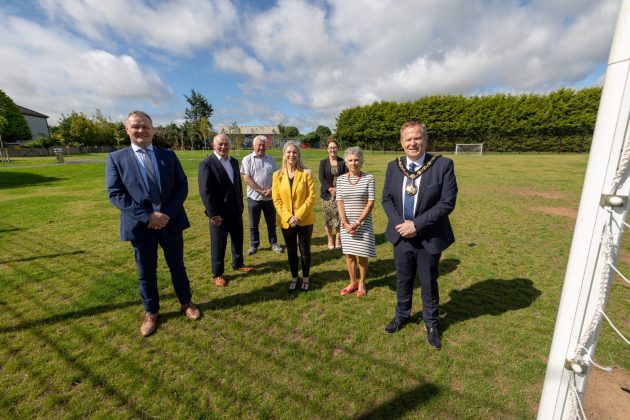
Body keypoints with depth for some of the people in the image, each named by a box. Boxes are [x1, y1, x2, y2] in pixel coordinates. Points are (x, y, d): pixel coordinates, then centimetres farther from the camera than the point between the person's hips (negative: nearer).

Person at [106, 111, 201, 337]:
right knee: (146, 272, 13)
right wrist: (147, 216, -18)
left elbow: (182, 185, -1)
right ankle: (151, 312, 34)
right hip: (140, 225, -1)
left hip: (170, 221, 1)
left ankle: (186, 302, 34)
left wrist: (167, 213, -14)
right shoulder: (116, 158, 0)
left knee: (177, 265, 15)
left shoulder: (168, 155, 5)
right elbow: (115, 194, -7)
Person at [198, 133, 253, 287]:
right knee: (218, 245, 9)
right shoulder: (206, 163, -13)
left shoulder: (234, 161, 8)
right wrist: (213, 213, -20)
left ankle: (238, 263, 41)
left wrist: (240, 204, 13)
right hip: (219, 213, -6)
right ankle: (217, 273, 27)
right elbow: (205, 191, -17)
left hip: (236, 210, 6)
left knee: (238, 240, 20)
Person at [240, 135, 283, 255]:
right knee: (253, 224, 9)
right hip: (254, 197, -2)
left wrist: (271, 189, -11)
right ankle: (254, 245, 24)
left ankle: (274, 243, 27)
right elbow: (246, 178, -12)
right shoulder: (247, 159, -4)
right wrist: (261, 191, -15)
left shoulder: (270, 159, 7)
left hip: (270, 197, 3)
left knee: (271, 223, 13)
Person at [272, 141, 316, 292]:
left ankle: (306, 278, 29)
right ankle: (294, 278, 32)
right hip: (286, 221, 2)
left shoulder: (306, 173, -6)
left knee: (304, 251, 9)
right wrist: (288, 217, -13)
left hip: (305, 220, -2)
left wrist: (299, 216, -16)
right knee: (291, 251, 15)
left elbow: (311, 197, -9)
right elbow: (276, 199, -2)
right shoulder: (277, 175, 0)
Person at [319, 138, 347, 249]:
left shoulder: (342, 162, 6)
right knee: (328, 217, 5)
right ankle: (330, 239, 21)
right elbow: (321, 178, -3)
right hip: (327, 194, 0)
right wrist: (330, 188, -17)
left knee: (340, 216, -1)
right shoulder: (323, 162, 6)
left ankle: (338, 239, 16)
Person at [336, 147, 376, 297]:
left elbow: (370, 203, -9)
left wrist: (358, 223, -16)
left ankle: (362, 283, 28)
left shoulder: (368, 178, -5)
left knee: (362, 254, 7)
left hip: (364, 223, -2)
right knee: (349, 254, 11)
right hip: (346, 223, 3)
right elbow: (339, 202, -1)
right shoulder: (340, 179, 3)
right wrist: (345, 223, -12)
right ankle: (352, 282, 29)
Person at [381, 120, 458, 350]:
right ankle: (401, 316, 45)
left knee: (428, 284, 16)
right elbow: (386, 199, 1)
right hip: (401, 236, 3)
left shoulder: (443, 165, -12)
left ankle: (431, 324, 41)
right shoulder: (393, 167, -1)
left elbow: (447, 202, -16)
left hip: (429, 238, -3)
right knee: (402, 281, 20)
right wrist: (399, 223, -14)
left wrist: (417, 225, -21)